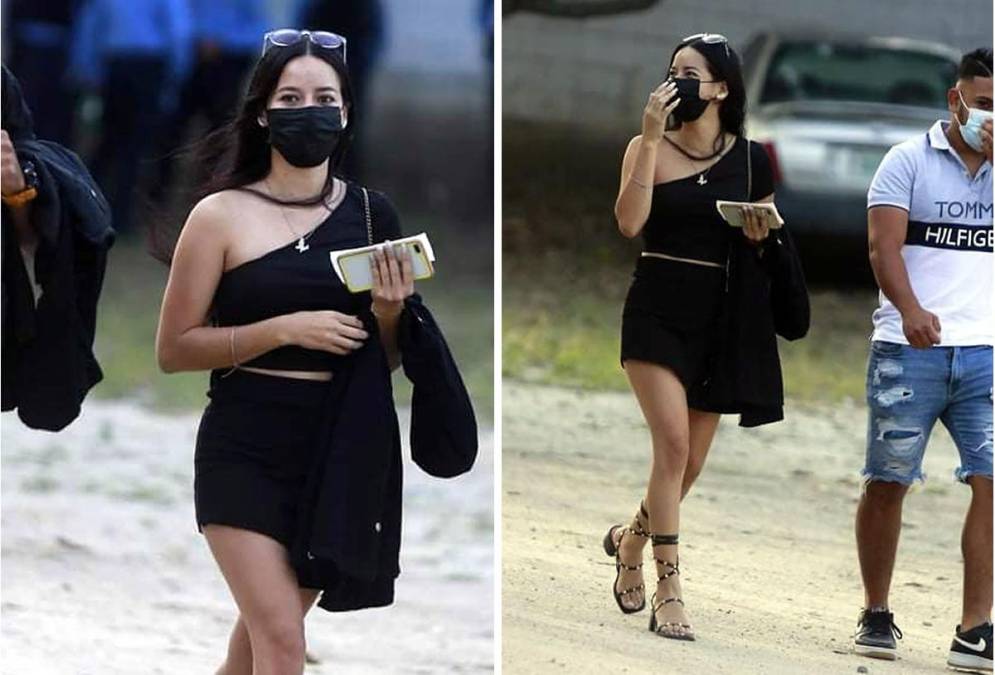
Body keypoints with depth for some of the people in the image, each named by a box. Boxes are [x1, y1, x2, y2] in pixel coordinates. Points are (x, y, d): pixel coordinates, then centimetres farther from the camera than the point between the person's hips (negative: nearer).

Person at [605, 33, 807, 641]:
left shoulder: (750, 159, 5)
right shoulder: (649, 148, -2)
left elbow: (770, 242, 16)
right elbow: (630, 222, -18)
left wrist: (762, 234, -8)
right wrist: (651, 139, -20)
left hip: (718, 318, 3)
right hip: (657, 311, -3)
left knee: (691, 461, 10)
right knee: (673, 442, -18)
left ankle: (632, 540, 39)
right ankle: (668, 590, -14)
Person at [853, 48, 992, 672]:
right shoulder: (909, 162, 2)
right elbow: (884, 244, -9)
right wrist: (910, 310, -26)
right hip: (909, 351, -2)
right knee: (887, 483, 4)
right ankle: (876, 615, 20)